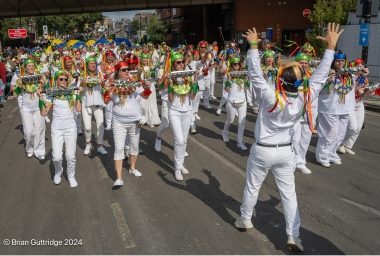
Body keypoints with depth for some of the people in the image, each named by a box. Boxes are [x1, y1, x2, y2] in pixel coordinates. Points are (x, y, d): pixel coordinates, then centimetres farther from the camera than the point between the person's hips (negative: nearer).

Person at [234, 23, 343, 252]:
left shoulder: (270, 98, -25)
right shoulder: (303, 100, -15)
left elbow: (255, 75, -22)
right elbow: (320, 77, -6)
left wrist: (254, 46, -17)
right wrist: (331, 47, -2)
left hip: (262, 151, -3)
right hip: (285, 152, 3)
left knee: (252, 187, 17)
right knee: (289, 193, 11)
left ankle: (245, 219, 37)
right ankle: (294, 236, 12)